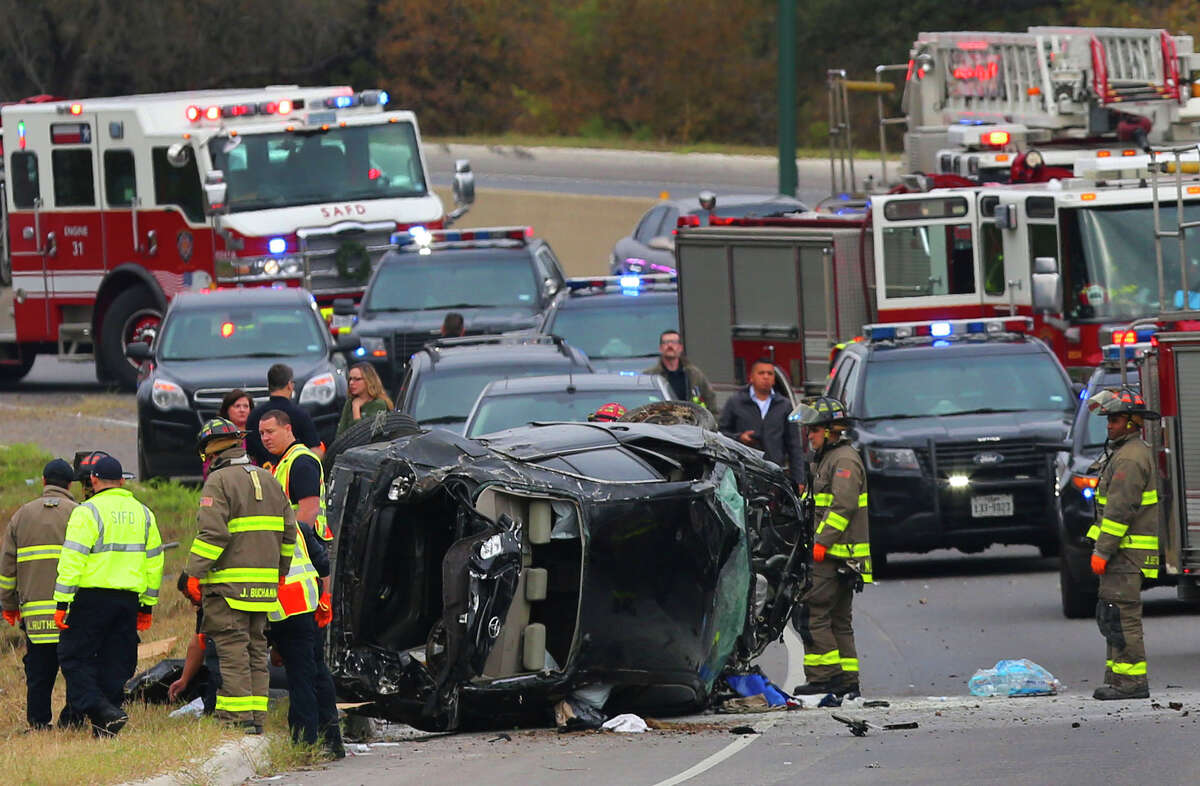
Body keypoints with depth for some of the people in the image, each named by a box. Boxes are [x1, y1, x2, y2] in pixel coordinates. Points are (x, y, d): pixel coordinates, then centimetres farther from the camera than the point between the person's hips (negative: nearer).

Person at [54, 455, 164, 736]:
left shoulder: (88, 512, -7)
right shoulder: (142, 513, 13)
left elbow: (72, 560, -13)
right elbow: (154, 562, 18)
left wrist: (62, 602, -11)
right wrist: (147, 605, 23)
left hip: (92, 596, -6)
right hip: (128, 598, 6)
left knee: (74, 657, 1)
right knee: (116, 661, 10)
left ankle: (98, 708, -17)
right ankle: (107, 725, 9)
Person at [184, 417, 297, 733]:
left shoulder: (219, 481, -8)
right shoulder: (268, 479, 15)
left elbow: (212, 533, -18)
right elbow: (288, 531, 16)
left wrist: (194, 573, -14)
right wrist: (280, 572, 24)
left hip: (228, 583, -7)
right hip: (263, 585, 7)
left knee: (232, 649, -6)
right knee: (256, 649, 12)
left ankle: (238, 719, -10)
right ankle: (257, 719, 11)